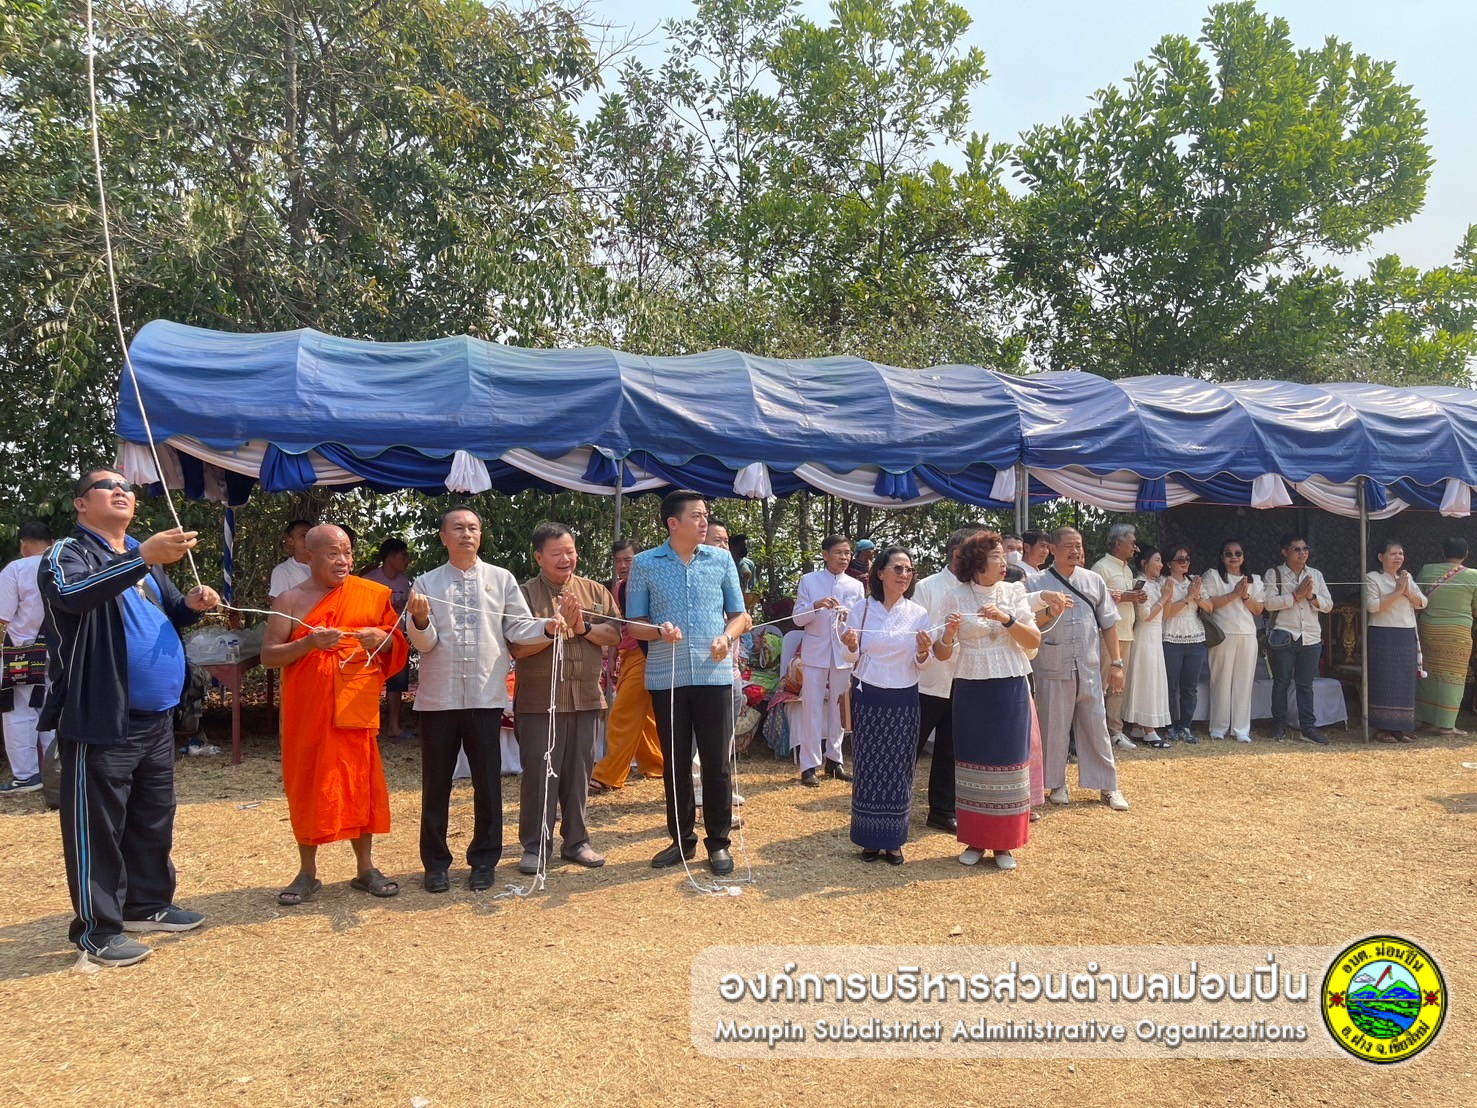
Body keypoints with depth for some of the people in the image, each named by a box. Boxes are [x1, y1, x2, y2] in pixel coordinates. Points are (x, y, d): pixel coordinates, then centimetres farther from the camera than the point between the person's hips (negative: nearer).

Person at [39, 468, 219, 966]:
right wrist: (143, 558, -46)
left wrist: (192, 604, -1)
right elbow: (73, 594, -31)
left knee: (155, 817, 16)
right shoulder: (67, 554, -8)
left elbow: (168, 615, 24)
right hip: (99, 721, -7)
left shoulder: (144, 557, 14)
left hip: (155, 717, 8)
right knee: (97, 825, 0)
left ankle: (148, 903, 30)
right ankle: (97, 929, 11)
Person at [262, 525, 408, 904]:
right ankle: (307, 873, 18)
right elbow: (268, 656, -2)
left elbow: (399, 647, 11)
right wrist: (308, 643, -18)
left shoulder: (373, 595, 5)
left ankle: (365, 869, 16)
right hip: (306, 712, 0)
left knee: (360, 784, 4)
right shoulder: (290, 600, 2)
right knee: (306, 786, 5)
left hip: (356, 709, 1)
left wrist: (382, 639, -12)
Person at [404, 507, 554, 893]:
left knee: (487, 783, 7)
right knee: (436, 784, 9)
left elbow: (518, 628, 1)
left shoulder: (501, 579, 5)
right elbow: (423, 643, -2)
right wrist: (420, 620, -23)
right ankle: (436, 862, 22)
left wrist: (547, 627, -19)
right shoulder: (427, 583, 4)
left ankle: (484, 860, 21)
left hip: (485, 696, 0)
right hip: (438, 697, 0)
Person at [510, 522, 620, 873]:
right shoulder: (525, 593, -2)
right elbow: (518, 647, -11)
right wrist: (557, 625, -18)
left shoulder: (595, 591, 9)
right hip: (539, 700, -3)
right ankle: (534, 846, 14)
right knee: (539, 773, 2)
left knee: (578, 772, 11)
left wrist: (583, 627, -14)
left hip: (585, 697, 3)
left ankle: (576, 841, 23)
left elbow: (615, 635, 1)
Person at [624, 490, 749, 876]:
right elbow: (633, 625, 4)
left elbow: (739, 614, 10)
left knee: (716, 761, 4)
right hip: (666, 678, 0)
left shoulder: (721, 560, 5)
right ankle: (681, 839, 24)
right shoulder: (644, 564, 2)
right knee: (675, 762, 9)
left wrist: (726, 637, -11)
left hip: (714, 675, 0)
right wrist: (659, 631, -17)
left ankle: (718, 842, 18)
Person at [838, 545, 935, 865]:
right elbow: (852, 658, 1)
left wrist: (923, 651, -20)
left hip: (903, 699, 1)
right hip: (868, 697, -1)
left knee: (899, 768, 6)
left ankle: (893, 840, 18)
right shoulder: (861, 608, -2)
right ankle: (870, 839, 17)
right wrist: (850, 646, -21)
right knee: (867, 766, 4)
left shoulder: (918, 613, 1)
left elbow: (921, 664, 2)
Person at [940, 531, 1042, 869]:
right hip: (971, 689, -1)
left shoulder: (1014, 592, 2)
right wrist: (948, 635, -23)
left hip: (1010, 688, 1)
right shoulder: (956, 596, -2)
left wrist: (1006, 619, -18)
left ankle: (1004, 843, 17)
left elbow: (1035, 641, -3)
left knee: (1007, 762, 4)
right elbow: (943, 652, -1)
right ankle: (975, 840, 19)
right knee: (972, 762, 6)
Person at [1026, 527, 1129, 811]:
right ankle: (1057, 785, 23)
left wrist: (1116, 663, 6)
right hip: (1052, 670, -2)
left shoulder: (1093, 581, 7)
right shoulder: (1035, 583, -3)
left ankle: (1107, 786, 21)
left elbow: (1108, 624, 10)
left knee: (1096, 727, 9)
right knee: (1054, 729, 7)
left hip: (1089, 670, 2)